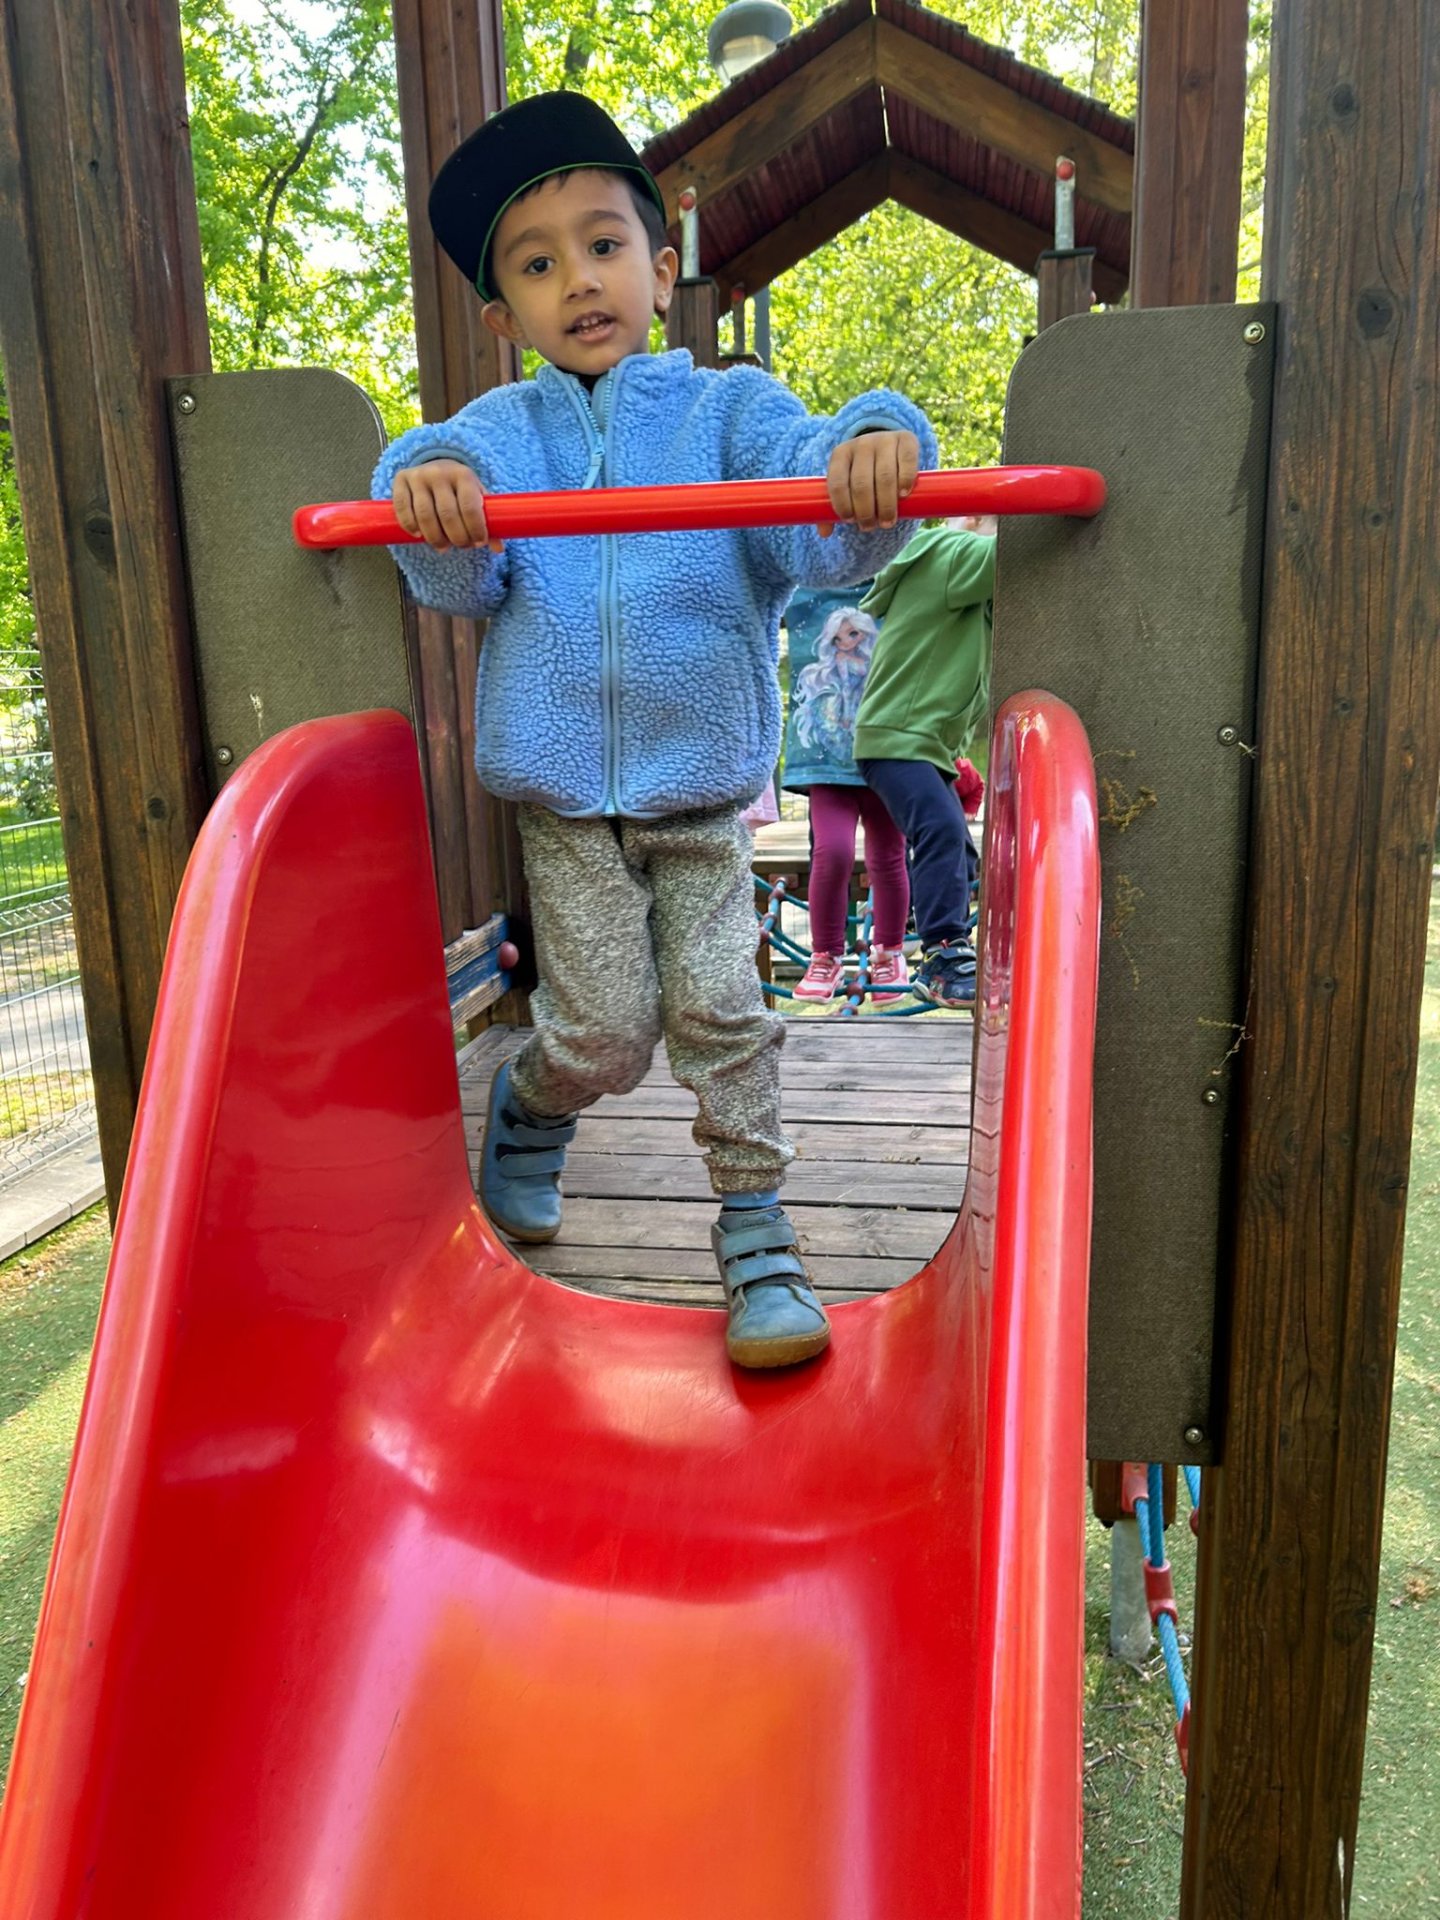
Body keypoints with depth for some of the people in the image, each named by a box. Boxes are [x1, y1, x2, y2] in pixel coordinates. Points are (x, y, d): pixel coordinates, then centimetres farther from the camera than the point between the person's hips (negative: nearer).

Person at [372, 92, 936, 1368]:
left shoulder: (730, 409, 2)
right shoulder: (497, 434, 6)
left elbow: (819, 536, -16)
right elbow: (461, 578, -10)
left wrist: (872, 455, -38)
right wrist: (428, 493, -32)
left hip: (706, 790, 0)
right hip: (563, 794, 1)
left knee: (718, 1003, -1)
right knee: (605, 1031, 0)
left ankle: (757, 1233, 17)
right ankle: (527, 1114, 35)